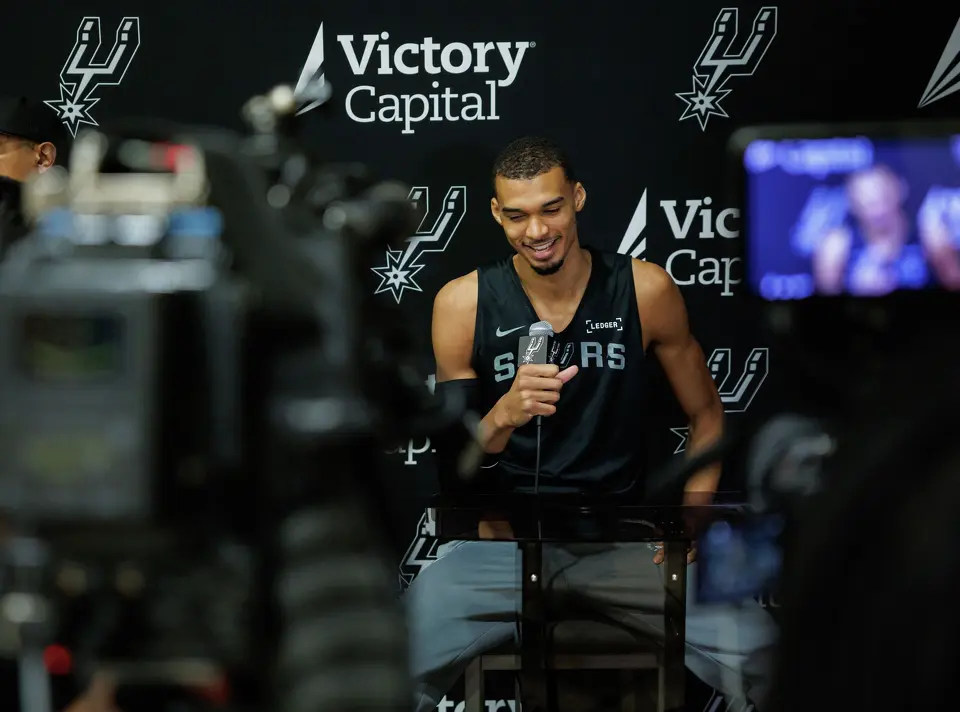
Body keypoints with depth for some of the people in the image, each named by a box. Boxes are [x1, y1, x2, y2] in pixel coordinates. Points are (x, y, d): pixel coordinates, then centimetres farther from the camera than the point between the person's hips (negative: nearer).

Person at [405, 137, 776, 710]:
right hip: (506, 538, 0)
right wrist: (503, 417, -21)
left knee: (757, 652, -21)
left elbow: (706, 415, 9)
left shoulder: (646, 290, -3)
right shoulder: (463, 303, -4)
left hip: (624, 536, 1)